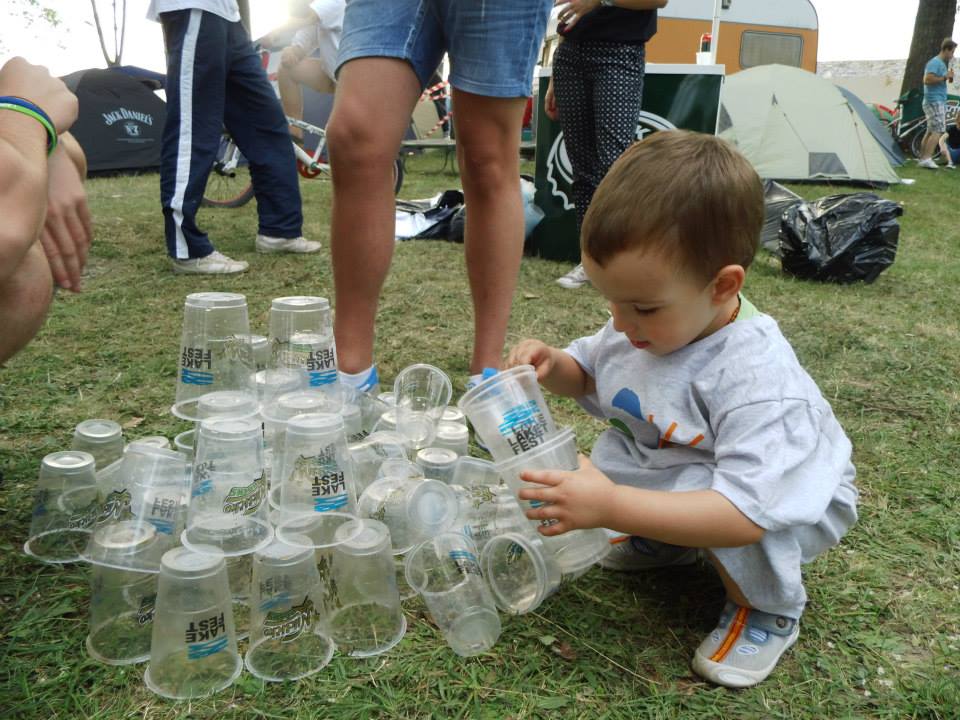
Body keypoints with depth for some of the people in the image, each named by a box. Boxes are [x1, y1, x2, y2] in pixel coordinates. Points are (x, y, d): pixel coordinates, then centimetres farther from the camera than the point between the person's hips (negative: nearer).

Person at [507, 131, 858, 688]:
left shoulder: (757, 380, -38)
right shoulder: (644, 326, -14)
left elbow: (742, 512, -45)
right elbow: (587, 375, 6)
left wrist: (611, 506, -50)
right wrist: (553, 365, -19)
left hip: (788, 499, -7)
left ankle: (769, 609, -6)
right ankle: (665, 540, 16)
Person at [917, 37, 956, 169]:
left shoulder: (942, 63, 18)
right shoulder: (935, 62, -13)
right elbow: (927, 80, -24)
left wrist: (948, 77, 8)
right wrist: (945, 77, -19)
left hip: (939, 102, 10)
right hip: (934, 101, -10)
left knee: (931, 131, 10)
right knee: (938, 131, -16)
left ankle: (922, 159, 12)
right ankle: (927, 159, -19)